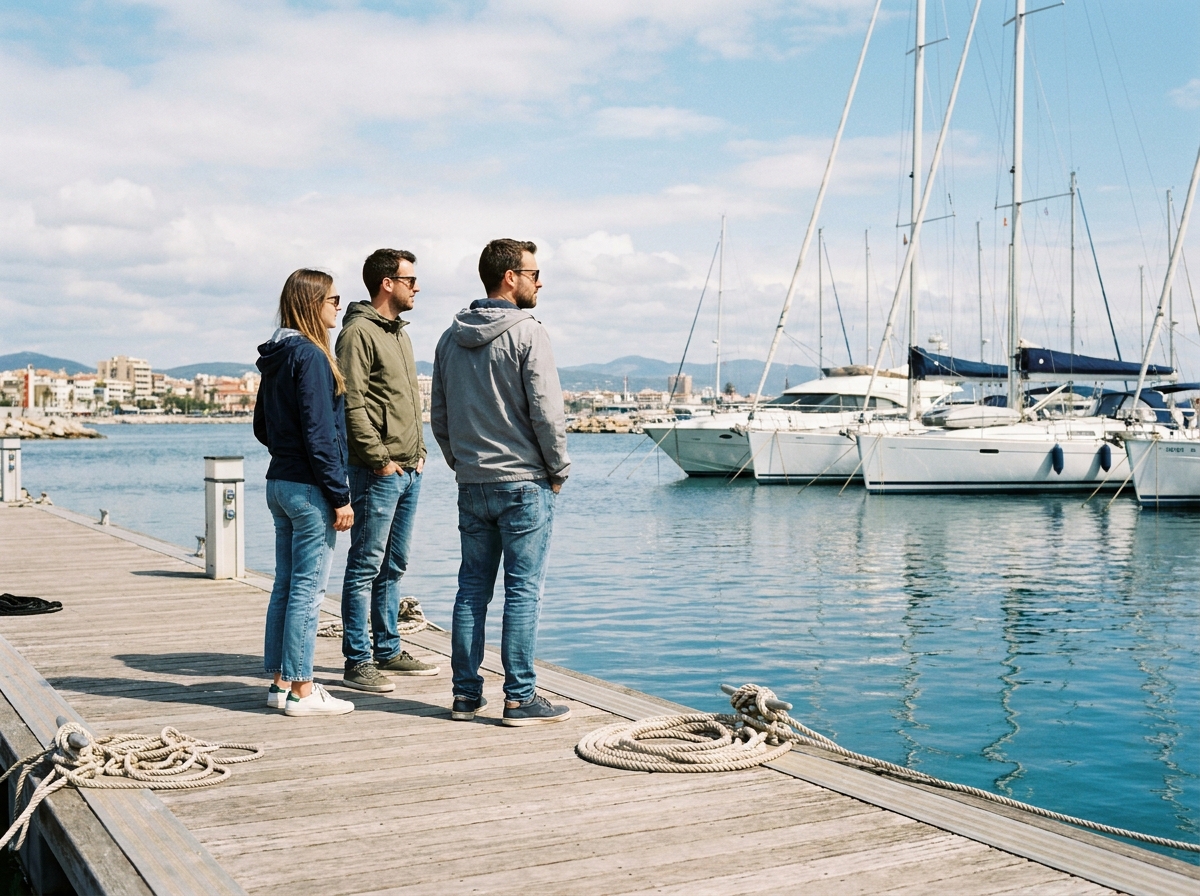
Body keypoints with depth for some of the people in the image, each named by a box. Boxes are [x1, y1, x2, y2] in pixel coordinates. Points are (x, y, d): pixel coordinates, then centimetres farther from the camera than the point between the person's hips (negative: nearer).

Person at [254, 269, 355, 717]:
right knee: (307, 590, -3)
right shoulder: (310, 356, -15)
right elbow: (319, 433, -19)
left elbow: (262, 427, 18)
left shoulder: (276, 357, 12)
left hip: (279, 482, 9)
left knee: (286, 585, 14)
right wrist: (340, 496, -16)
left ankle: (281, 682, 21)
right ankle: (301, 691, 3)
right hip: (308, 487, -9)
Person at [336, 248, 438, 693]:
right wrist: (379, 457, -17)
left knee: (393, 568, 15)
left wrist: (419, 450, 15)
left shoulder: (399, 331, 19)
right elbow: (352, 403, -17)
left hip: (409, 470, 9)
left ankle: (388, 651, 24)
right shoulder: (358, 332, -10)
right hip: (378, 472, -9)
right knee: (366, 568, -4)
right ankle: (357, 662, 1)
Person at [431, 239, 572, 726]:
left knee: (472, 589, 11)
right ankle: (520, 698, 3)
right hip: (524, 484, -6)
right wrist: (559, 470, -2)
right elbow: (546, 411, -14)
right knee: (523, 592, -1)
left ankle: (466, 693, 15)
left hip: (471, 485, 7)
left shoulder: (450, 338, 10)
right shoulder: (527, 333, -11)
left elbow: (439, 417, 14)